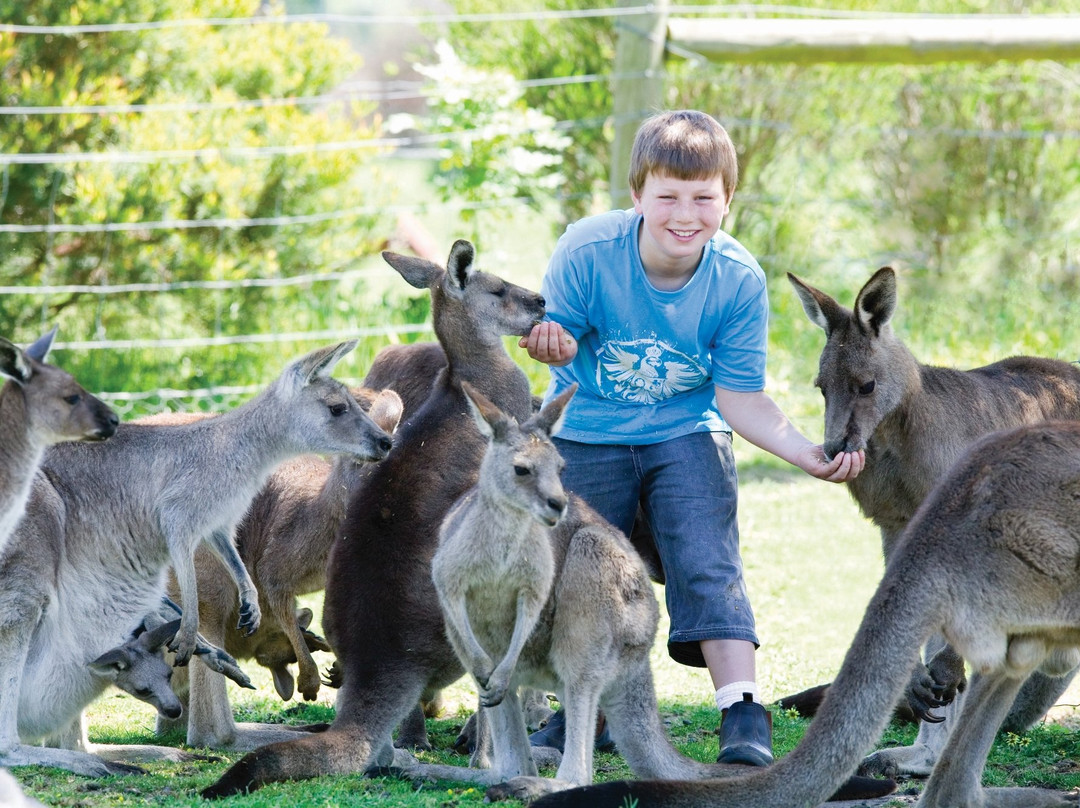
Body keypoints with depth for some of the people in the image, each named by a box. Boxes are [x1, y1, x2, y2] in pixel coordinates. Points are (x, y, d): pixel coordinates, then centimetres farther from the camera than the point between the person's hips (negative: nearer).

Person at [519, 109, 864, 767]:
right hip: (587, 434, 1)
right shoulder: (586, 251, -23)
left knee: (708, 561, -16)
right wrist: (555, 345, -36)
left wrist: (810, 455, -28)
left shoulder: (739, 280, -19)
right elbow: (561, 338, -10)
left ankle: (744, 713, -19)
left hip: (686, 435, -1)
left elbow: (741, 397, -13)